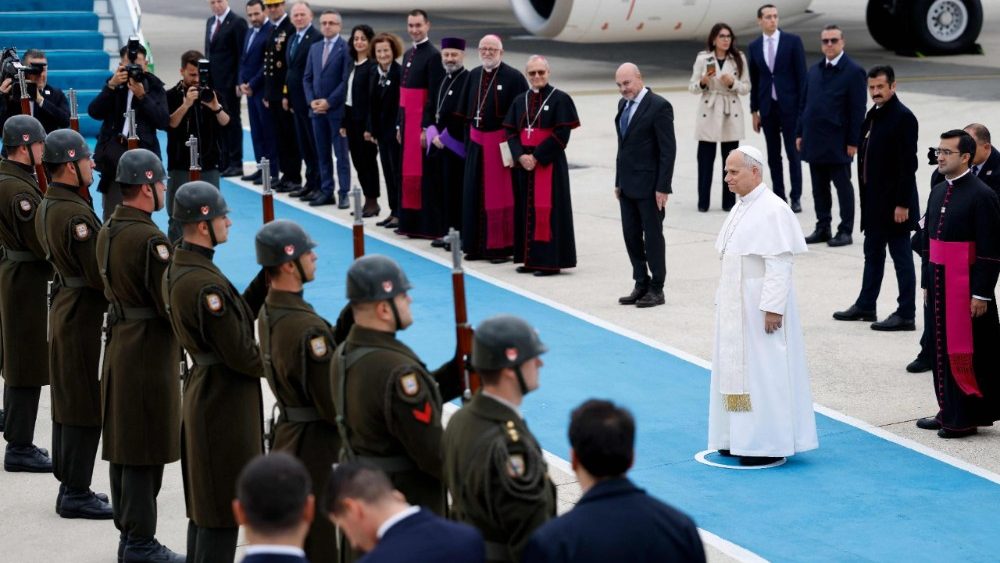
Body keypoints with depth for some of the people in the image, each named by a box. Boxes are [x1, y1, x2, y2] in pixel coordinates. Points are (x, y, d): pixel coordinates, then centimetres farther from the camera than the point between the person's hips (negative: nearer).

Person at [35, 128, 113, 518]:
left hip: (63, 306, 10)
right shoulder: (75, 214, -23)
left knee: (66, 399, 16)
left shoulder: (47, 206, 8)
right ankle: (76, 494, 2)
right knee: (86, 403, -3)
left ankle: (69, 483, 26)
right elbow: (100, 274, -23)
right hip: (83, 313, -10)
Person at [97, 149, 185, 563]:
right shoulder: (150, 239, -21)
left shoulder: (108, 230, 8)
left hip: (119, 343, 10)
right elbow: (173, 303, -21)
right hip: (149, 349, -10)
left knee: (123, 443, 14)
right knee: (146, 450, -3)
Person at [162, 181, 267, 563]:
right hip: (224, 402, -10)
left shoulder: (178, 269, 6)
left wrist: (266, 277, 2)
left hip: (202, 391, 10)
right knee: (224, 507, -2)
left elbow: (237, 315, 9)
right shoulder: (205, 284, -25)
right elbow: (240, 354, -20)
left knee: (205, 503, 19)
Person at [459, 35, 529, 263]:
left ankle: (502, 247, 6)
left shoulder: (513, 77, -10)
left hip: (500, 142, -6)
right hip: (477, 143, 6)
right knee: (475, 194, 10)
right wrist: (468, 139, 11)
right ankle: (478, 245, 18)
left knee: (499, 194, -1)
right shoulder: (473, 75, 9)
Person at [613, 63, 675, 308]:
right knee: (631, 236, 10)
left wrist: (663, 188, -17)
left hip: (649, 186, -7)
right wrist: (618, 181, 14)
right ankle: (641, 285, 20)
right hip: (628, 185, 8)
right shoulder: (624, 104, 11)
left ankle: (656, 290, 9)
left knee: (653, 236, 1)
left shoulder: (659, 106, -13)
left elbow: (668, 150, -15)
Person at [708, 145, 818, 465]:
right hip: (736, 306, 9)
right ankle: (740, 438, 19)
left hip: (762, 304, -9)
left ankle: (769, 444, 2)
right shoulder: (741, 207, 11)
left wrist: (772, 307, -23)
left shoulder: (773, 210, -16)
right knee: (737, 369, 12)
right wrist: (723, 301, 16)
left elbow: (779, 264, -20)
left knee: (764, 372, -4)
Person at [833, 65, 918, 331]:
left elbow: (908, 163, -18)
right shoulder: (873, 115, 11)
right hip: (874, 200, 9)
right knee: (873, 253, 18)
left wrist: (902, 204, -20)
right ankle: (865, 306, 29)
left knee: (901, 257, -2)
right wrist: (866, 197, 14)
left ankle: (906, 315, 4)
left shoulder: (903, 117, -15)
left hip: (894, 202, -9)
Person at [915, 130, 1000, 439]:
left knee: (966, 351, -3)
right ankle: (949, 410, 21)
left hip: (965, 286, -8)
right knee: (941, 348, 12)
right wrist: (926, 283, 15)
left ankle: (968, 417, 5)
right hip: (938, 284, 8)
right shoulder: (938, 193, 11)